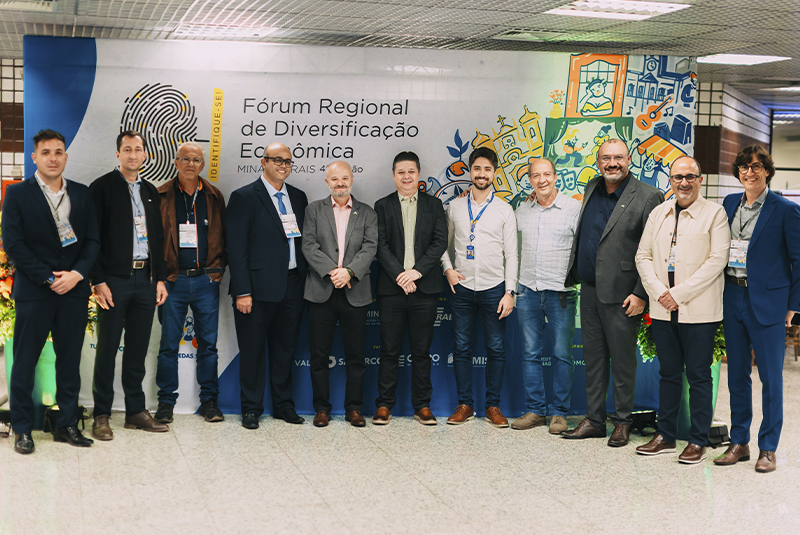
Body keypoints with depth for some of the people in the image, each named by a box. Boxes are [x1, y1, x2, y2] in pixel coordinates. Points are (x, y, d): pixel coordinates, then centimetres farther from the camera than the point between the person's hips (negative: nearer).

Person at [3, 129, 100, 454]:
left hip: (73, 290, 3)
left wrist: (77, 274, -10)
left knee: (70, 361, 8)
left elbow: (92, 241, 7)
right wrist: (49, 278, -12)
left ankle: (66, 425, 17)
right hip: (33, 292, -3)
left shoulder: (81, 194, 10)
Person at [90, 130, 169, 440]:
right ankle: (102, 416, 8)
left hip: (145, 281, 5)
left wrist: (160, 278, 10)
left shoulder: (150, 192, 15)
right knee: (107, 348, 0)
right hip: (114, 281, -5)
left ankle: (136, 411, 18)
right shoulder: (102, 187, -2)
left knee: (138, 349, 10)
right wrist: (98, 281, -13)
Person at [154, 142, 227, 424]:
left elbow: (222, 237, 12)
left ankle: (209, 400, 16)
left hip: (206, 280, 2)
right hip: (173, 279, -2)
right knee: (169, 344, 2)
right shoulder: (161, 196, 2)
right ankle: (166, 402, 12)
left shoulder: (214, 197, 9)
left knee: (208, 343, 6)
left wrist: (218, 269, 0)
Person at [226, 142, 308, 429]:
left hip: (292, 287, 5)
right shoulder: (244, 197, -4)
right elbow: (236, 248, -8)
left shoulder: (298, 197, 13)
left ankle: (284, 405, 25)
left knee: (285, 349, 13)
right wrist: (242, 291, -14)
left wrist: (304, 282, 7)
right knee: (253, 351, 4)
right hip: (259, 287, -5)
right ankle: (251, 409, 15)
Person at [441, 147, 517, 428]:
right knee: (461, 348, 4)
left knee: (496, 349, 2)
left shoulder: (504, 210, 4)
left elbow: (511, 254, 2)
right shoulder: (454, 207, 8)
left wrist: (509, 292, -4)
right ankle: (465, 404, 13)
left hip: (493, 288, -1)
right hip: (462, 288, 1)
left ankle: (493, 406, 11)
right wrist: (448, 269, -2)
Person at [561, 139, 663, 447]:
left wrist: (641, 294, -16)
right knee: (593, 358, 12)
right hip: (589, 290, 6)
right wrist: (571, 277, 20)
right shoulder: (592, 188, 11)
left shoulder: (648, 197, -10)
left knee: (622, 361, 3)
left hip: (621, 295, -6)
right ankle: (594, 420, 21)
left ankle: (622, 422, 16)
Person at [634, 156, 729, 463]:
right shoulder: (658, 213, 12)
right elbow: (643, 255, 11)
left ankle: (698, 441, 11)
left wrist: (678, 294, -14)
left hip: (699, 310, -4)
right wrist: (658, 291, -6)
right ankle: (666, 436, 21)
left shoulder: (714, 213, -3)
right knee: (668, 373, 12)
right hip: (663, 310, 5)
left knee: (698, 376, 2)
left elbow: (717, 259, -11)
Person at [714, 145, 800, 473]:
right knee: (737, 375, 10)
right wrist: (721, 294, 8)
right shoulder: (729, 204, 9)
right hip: (733, 298, 5)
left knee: (771, 377, 1)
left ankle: (768, 449, 11)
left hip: (767, 301, -5)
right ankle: (739, 443, 20)